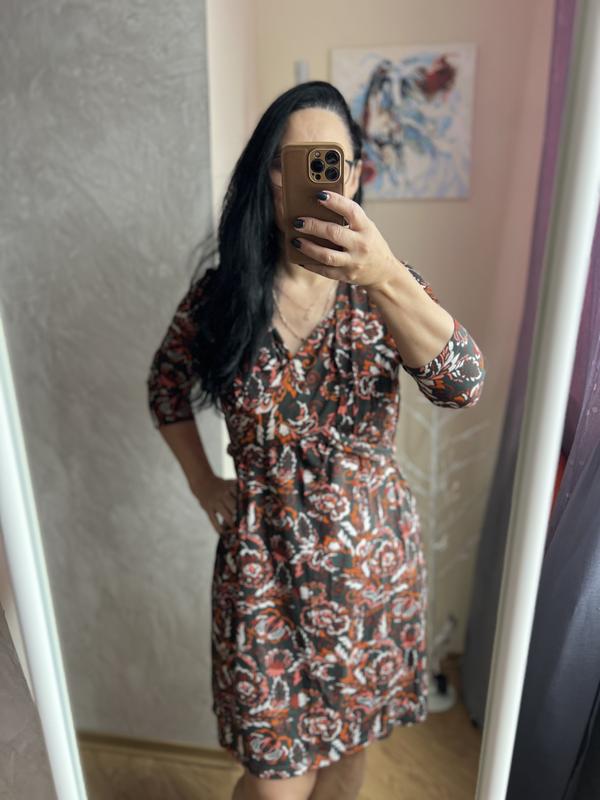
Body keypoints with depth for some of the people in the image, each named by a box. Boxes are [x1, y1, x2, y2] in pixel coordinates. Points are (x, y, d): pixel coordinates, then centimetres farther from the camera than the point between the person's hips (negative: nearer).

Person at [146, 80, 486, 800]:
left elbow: (462, 385, -25)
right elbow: (167, 384, 9)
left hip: (373, 554, 2)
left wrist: (385, 278, -40)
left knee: (351, 738, 24)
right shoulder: (220, 291, -7)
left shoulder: (387, 287, -7)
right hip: (263, 558, -1)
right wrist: (204, 483, 3)